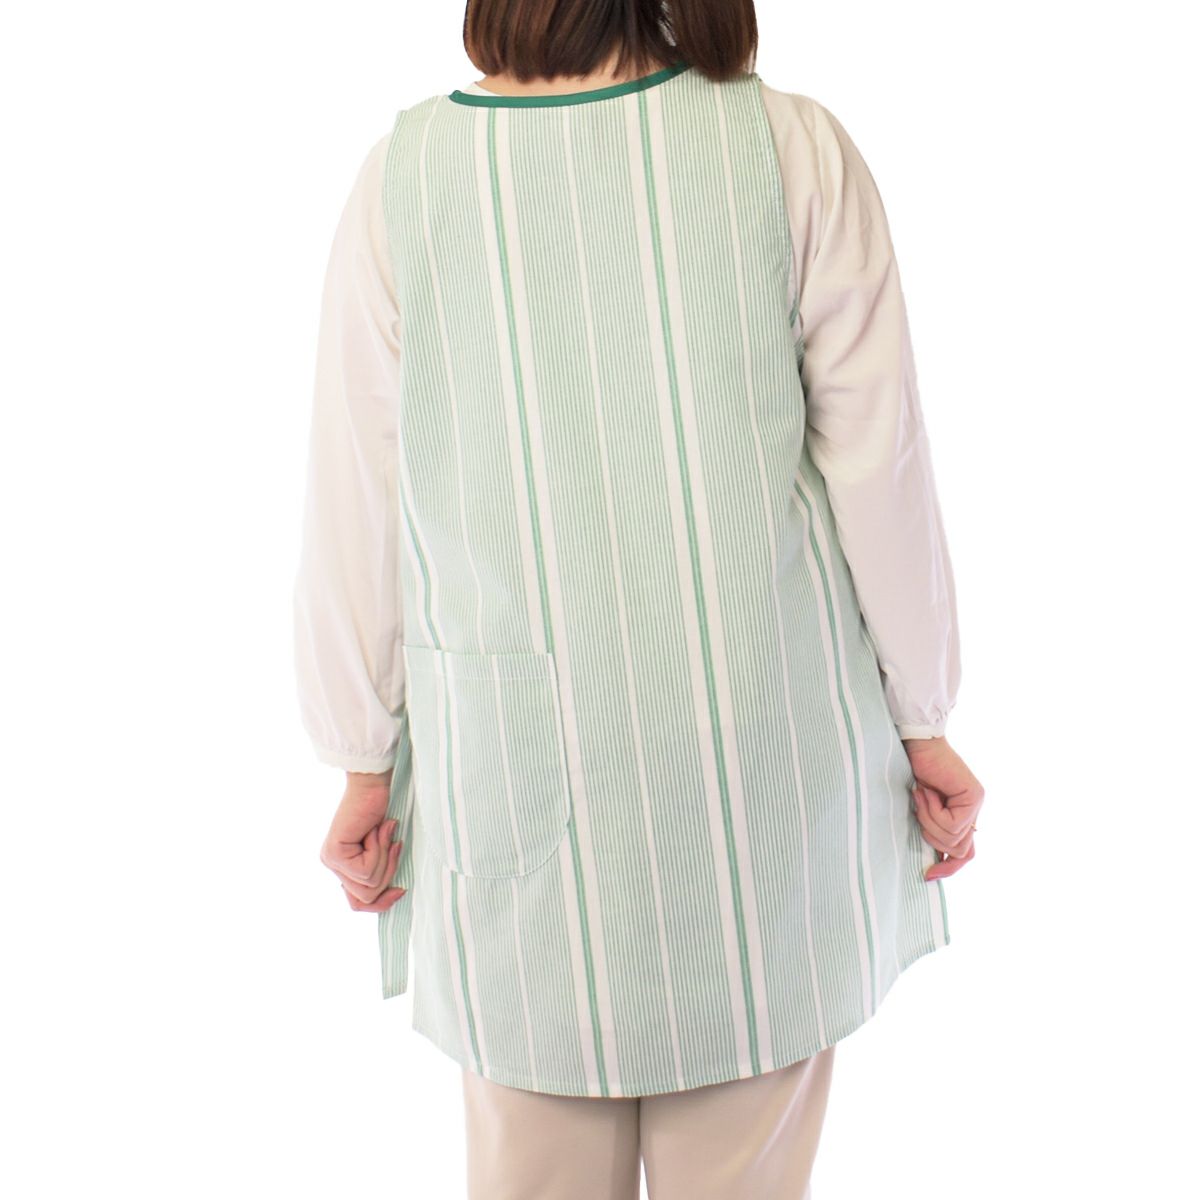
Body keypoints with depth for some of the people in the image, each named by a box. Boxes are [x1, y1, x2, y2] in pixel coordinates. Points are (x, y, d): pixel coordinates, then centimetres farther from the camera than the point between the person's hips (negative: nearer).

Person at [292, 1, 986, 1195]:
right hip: (761, 740, 0)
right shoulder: (797, 150, -9)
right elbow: (879, 468, -6)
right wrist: (922, 723, 7)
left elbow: (356, 507, -3)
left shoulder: (400, 177, -7)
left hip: (519, 770, 1)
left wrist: (363, 760, 9)